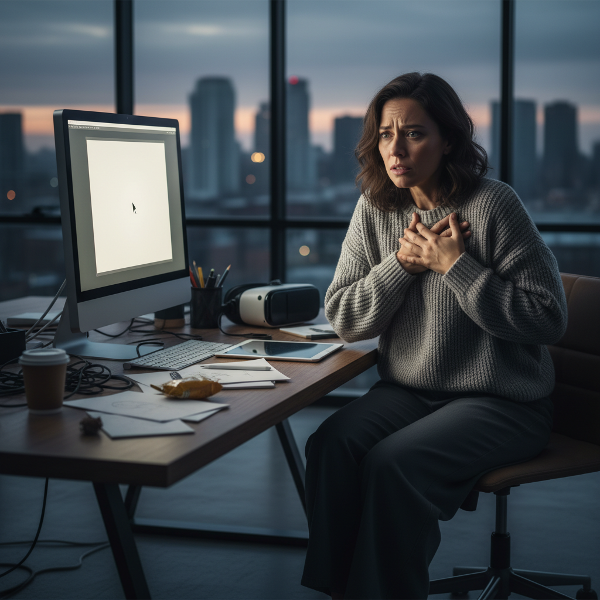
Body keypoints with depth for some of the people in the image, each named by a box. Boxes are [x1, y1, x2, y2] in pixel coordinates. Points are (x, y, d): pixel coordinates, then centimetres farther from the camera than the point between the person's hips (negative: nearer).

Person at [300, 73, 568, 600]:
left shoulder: (493, 206, -12)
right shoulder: (375, 210, 5)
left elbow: (549, 319, -15)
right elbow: (342, 319, 4)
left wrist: (455, 267, -18)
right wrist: (402, 263, -11)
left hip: (502, 402, -5)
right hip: (407, 391, 5)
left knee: (392, 463, -28)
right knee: (330, 445, -22)